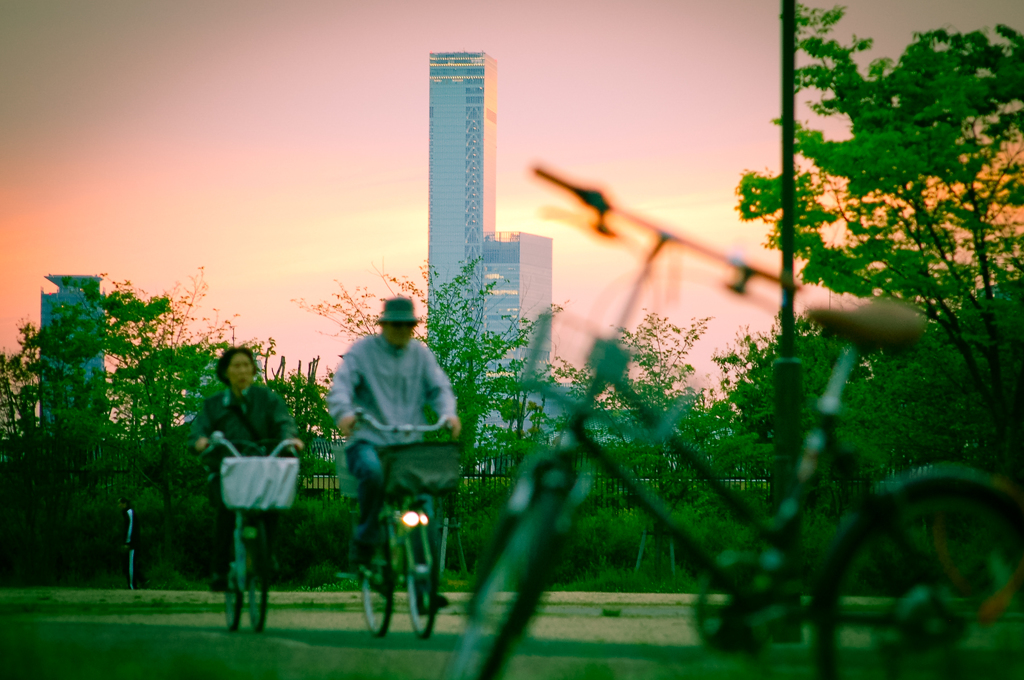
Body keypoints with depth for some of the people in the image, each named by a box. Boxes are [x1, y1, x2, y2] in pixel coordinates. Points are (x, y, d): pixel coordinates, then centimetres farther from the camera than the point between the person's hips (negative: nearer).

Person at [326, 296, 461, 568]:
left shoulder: (421, 354, 17)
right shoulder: (362, 351, 5)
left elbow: (439, 387, 7)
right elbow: (341, 385, -8)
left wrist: (448, 413, -17)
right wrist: (344, 413, -31)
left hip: (410, 443, 3)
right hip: (369, 441, -3)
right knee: (373, 473, -37)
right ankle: (364, 541, -18)